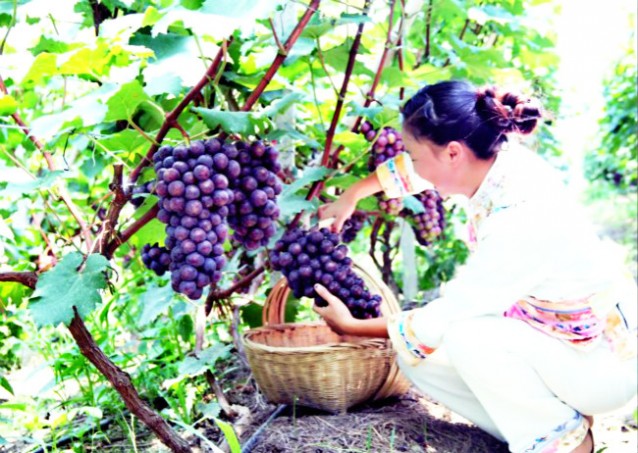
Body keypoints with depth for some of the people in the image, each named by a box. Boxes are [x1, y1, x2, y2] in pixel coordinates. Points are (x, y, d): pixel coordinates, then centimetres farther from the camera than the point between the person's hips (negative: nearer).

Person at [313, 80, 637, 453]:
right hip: (553, 337, 8)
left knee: (465, 335, -32)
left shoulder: (520, 220, -34)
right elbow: (419, 166, 11)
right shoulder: (495, 160, -12)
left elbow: (445, 317, -25)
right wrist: (351, 196, 18)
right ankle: (543, 422, 6)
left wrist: (352, 327, -11)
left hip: (603, 365, -8)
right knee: (417, 358, -6)